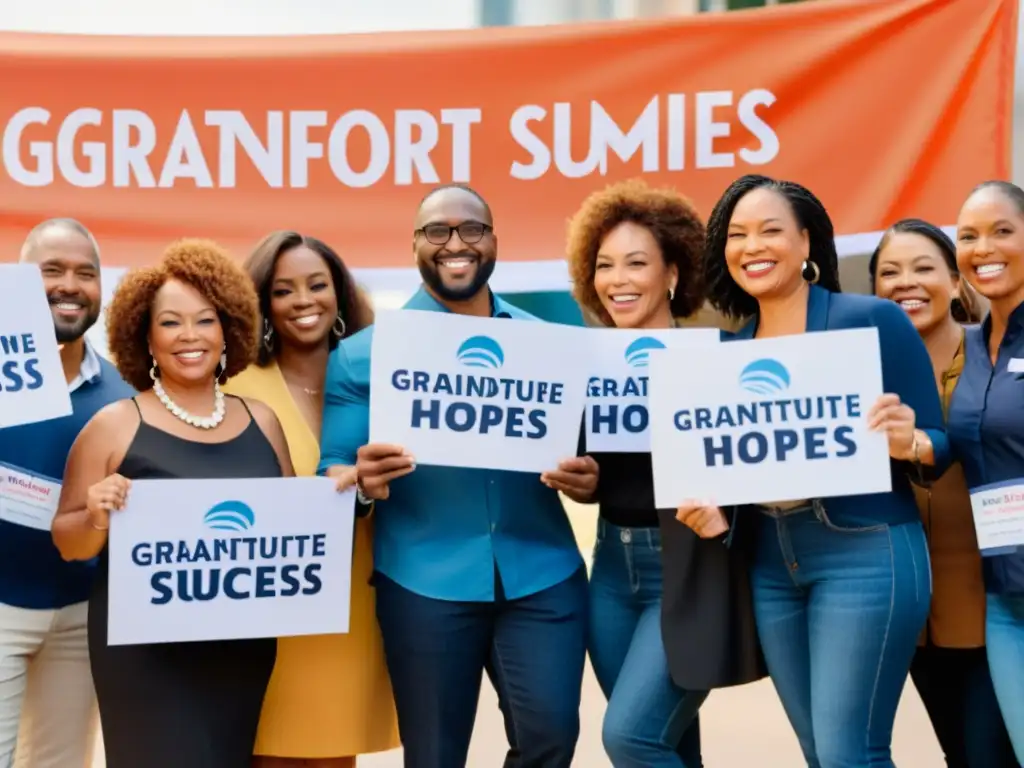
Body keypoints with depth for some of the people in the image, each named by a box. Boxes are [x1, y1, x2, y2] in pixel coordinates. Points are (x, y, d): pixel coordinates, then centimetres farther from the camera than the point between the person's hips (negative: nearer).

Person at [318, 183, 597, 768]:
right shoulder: (365, 354, 2)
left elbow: (587, 458, 10)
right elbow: (333, 471, 0)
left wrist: (586, 481, -13)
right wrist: (362, 481, -23)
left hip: (543, 574, 1)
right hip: (425, 583, -1)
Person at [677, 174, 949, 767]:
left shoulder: (873, 319, -6)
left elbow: (938, 448, -4)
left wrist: (905, 444, -26)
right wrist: (715, 514, -5)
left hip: (866, 556, -6)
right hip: (770, 568, 6)